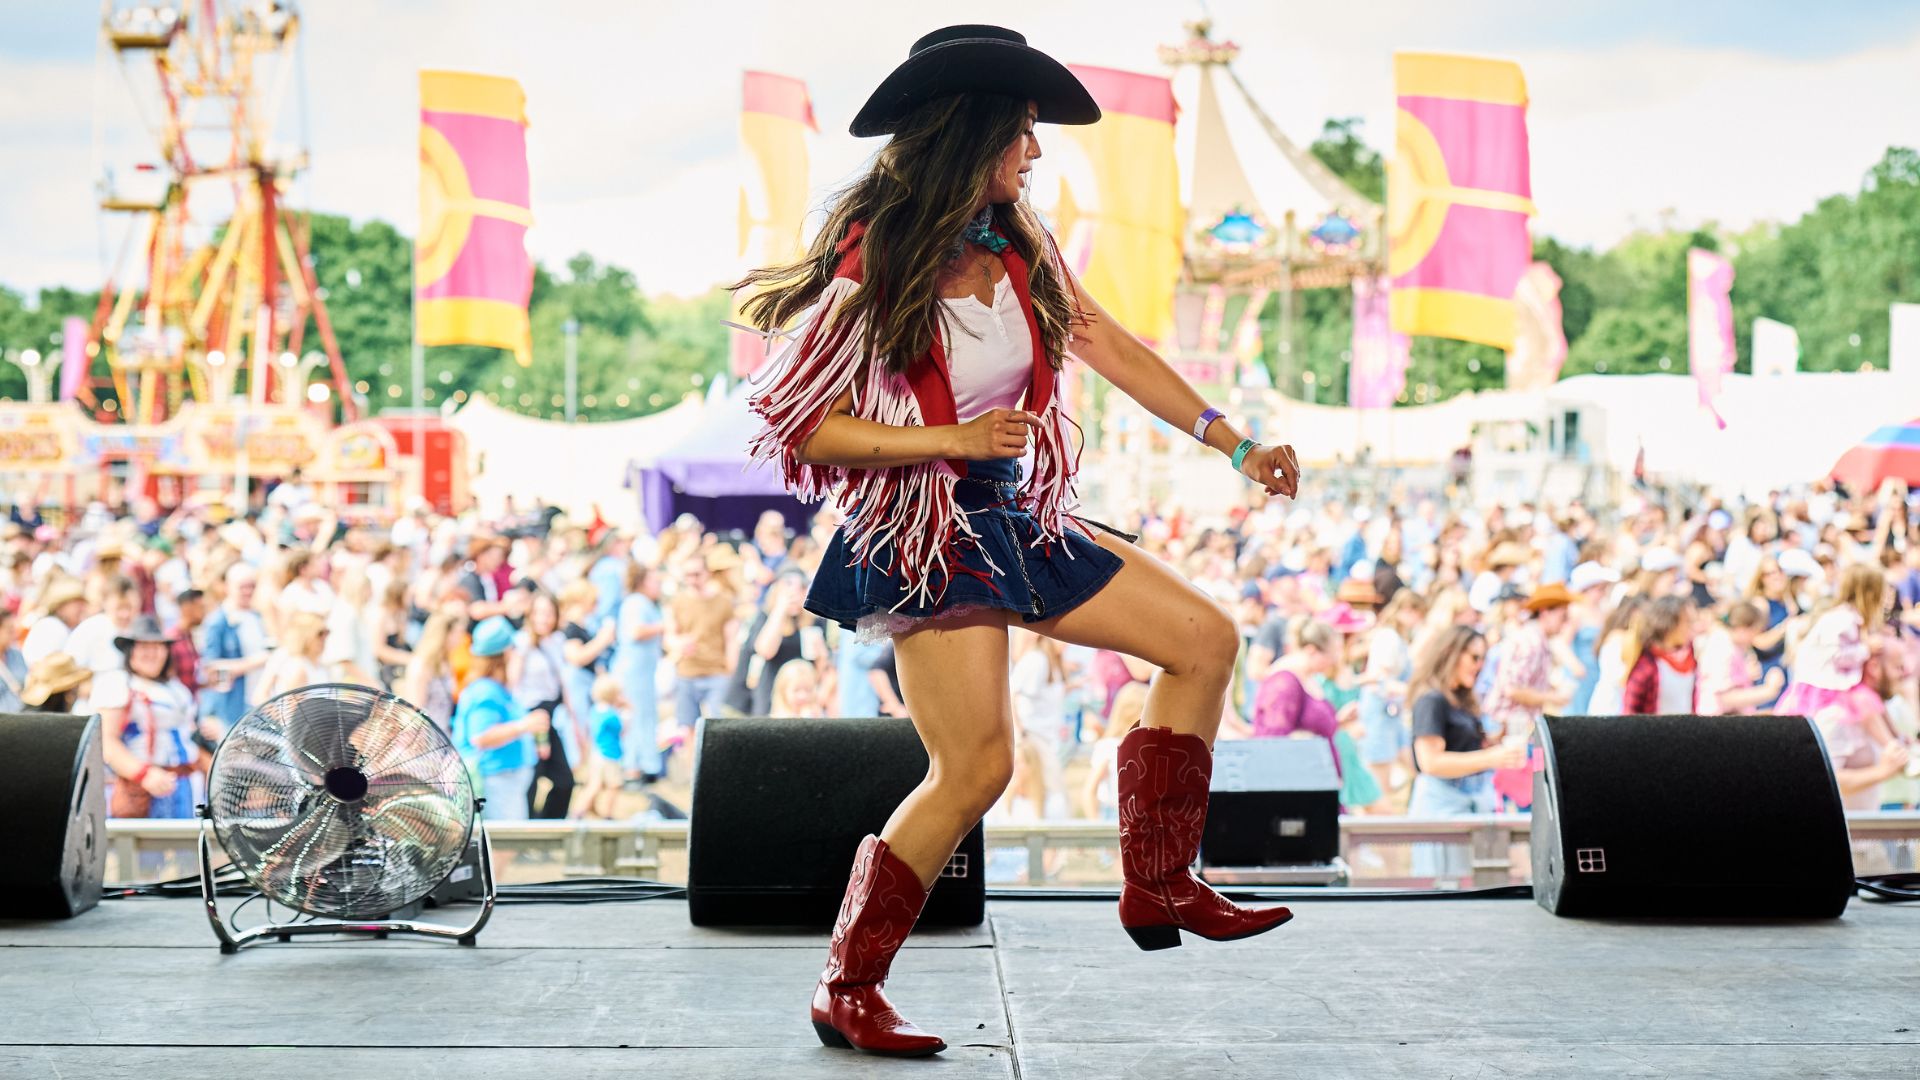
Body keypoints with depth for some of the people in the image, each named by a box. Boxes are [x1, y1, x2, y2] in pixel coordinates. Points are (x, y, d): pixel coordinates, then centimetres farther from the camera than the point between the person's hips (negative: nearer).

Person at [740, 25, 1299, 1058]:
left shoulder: (1015, 246, 3)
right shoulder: (874, 268, -17)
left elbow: (1110, 348, 9)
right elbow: (800, 430, -16)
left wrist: (1235, 447, 5)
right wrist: (950, 440, -24)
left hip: (1017, 522, 8)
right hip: (925, 538, -8)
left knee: (1206, 640, 5)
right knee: (976, 768, -13)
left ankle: (1159, 886, 12)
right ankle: (847, 989, 1)